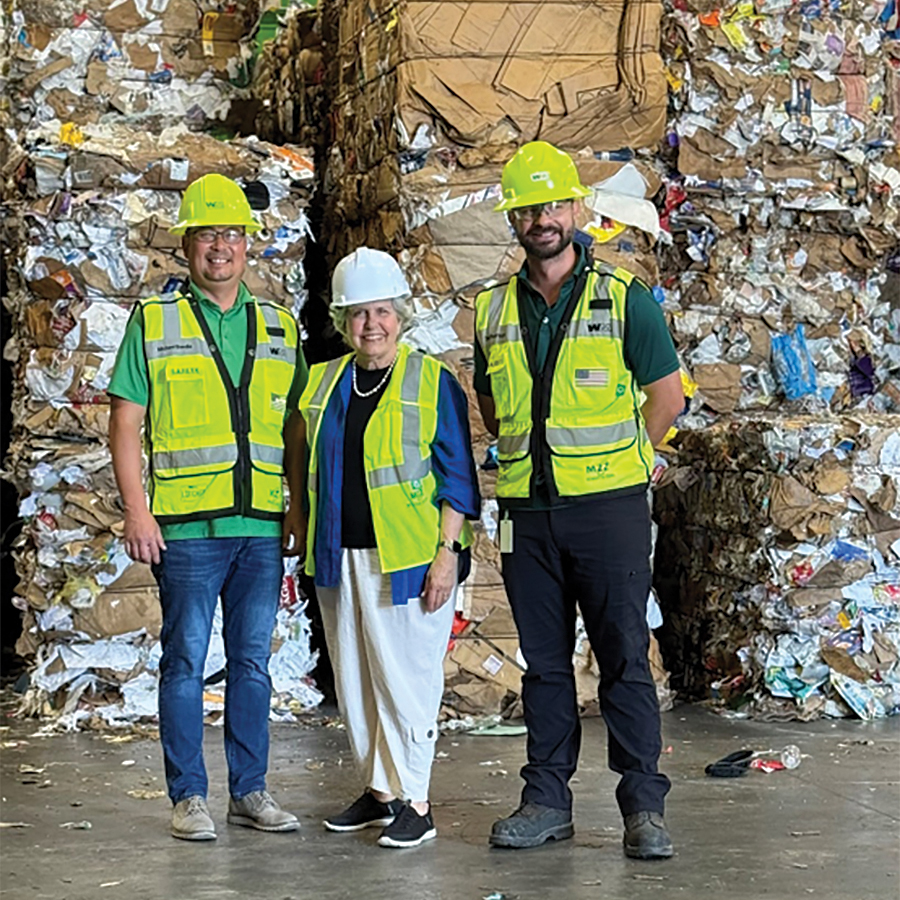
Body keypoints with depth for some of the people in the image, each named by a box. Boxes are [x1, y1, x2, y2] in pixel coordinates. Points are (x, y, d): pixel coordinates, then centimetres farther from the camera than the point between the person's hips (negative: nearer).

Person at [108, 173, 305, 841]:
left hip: (263, 527, 3)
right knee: (186, 661, 0)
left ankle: (250, 791, 16)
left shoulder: (279, 328, 13)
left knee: (253, 662, 8)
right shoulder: (154, 322, 3)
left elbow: (296, 426, 17)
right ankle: (189, 797, 8)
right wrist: (136, 509, -8)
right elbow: (126, 423, 0)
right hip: (186, 527, -3)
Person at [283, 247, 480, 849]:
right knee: (354, 680, 11)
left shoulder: (433, 383, -4)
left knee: (406, 678, -4)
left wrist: (447, 552, -12)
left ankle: (414, 802, 3)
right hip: (340, 558, 6)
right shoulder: (324, 384, 12)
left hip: (407, 560, -6)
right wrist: (300, 520, 15)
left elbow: (456, 477, -5)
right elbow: (304, 458, 21)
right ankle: (378, 789, 24)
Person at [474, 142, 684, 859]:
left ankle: (644, 806, 2)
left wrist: (611, 460, 1)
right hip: (527, 510, 4)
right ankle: (547, 799, 16)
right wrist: (535, 453, 11)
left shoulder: (624, 298, -1)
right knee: (544, 660, 9)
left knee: (624, 658, -2)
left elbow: (667, 396, 1)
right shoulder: (494, 311, 10)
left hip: (608, 505, -4)